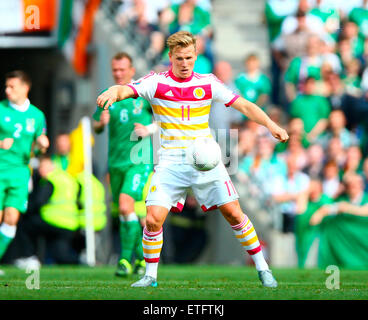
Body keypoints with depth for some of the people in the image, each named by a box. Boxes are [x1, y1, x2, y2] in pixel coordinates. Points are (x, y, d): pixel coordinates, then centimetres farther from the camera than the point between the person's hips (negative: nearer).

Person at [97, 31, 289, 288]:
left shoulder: (208, 83, 4)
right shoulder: (157, 83, -1)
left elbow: (244, 105, 3)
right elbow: (126, 90, -17)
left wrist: (270, 125, -11)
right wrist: (113, 92, -42)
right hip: (171, 163, -1)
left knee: (234, 213, -3)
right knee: (154, 218, -14)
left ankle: (262, 268, 11)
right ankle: (150, 275, 4)